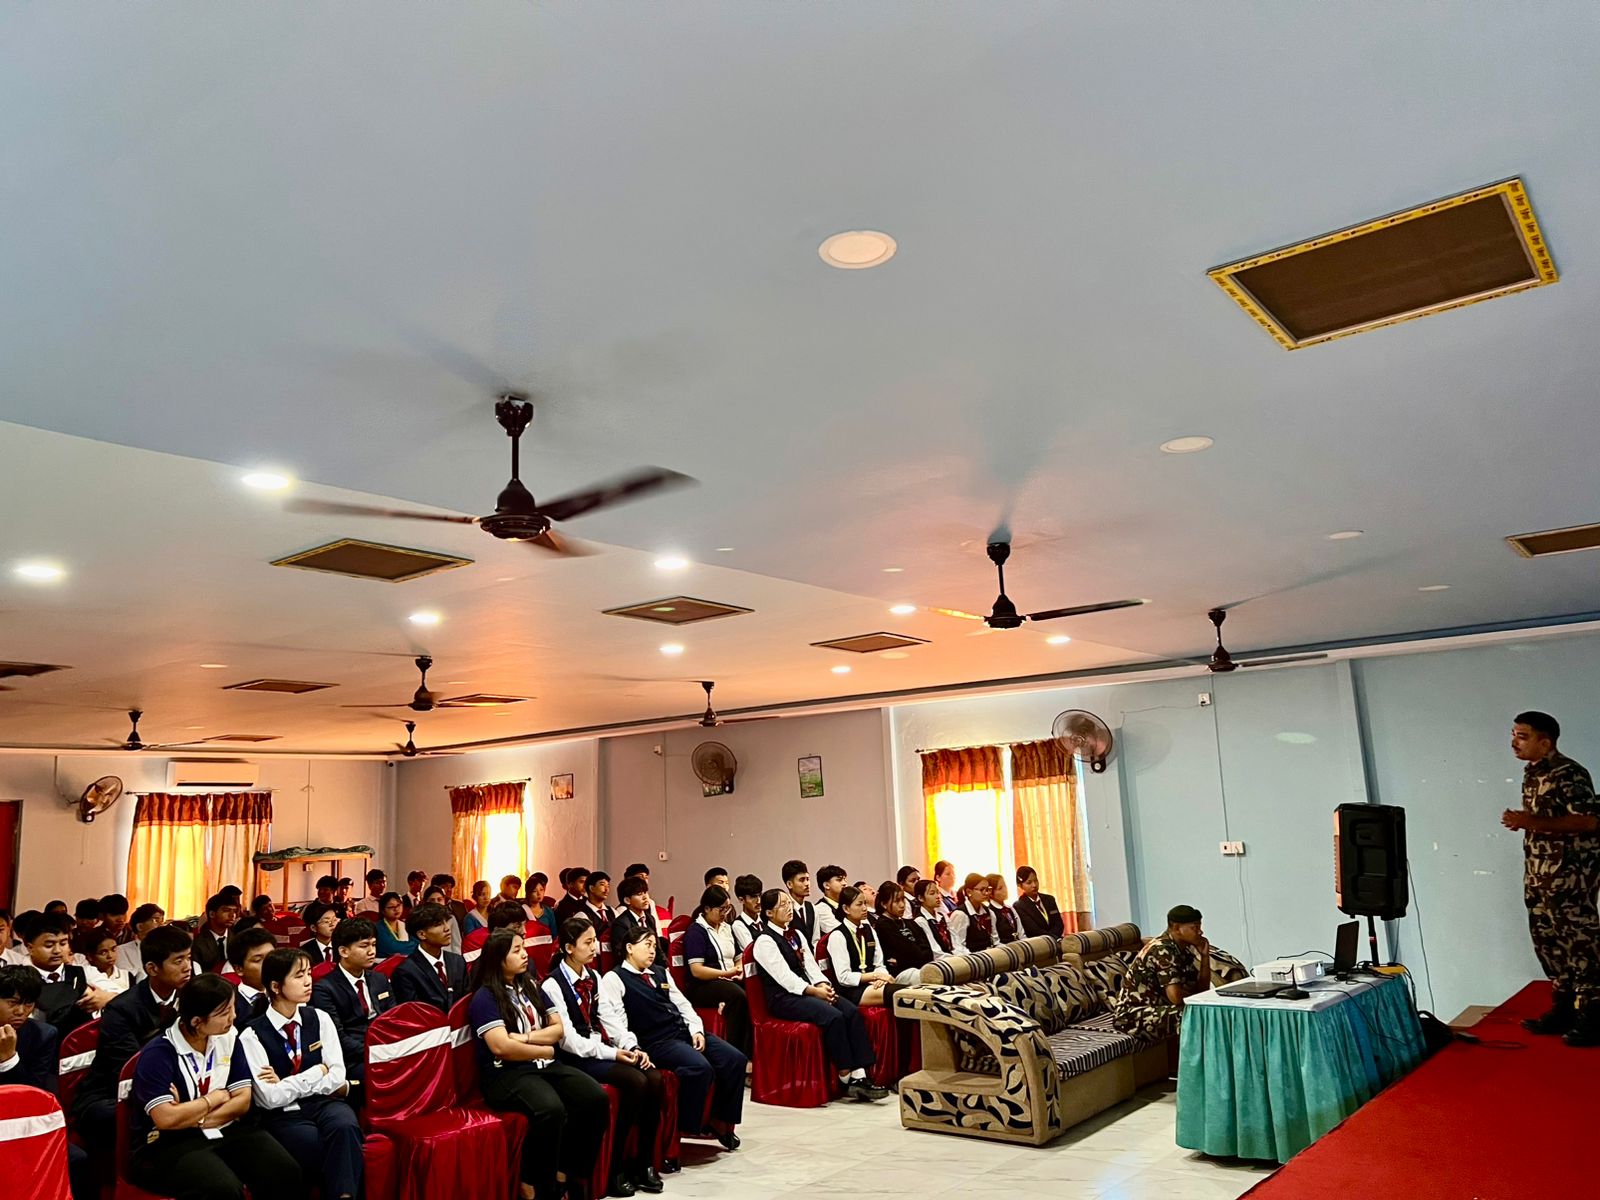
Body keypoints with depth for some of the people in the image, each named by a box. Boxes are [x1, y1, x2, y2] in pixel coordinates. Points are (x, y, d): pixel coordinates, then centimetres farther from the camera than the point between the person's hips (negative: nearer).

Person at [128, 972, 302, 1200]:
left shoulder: (227, 1038, 5)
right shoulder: (157, 1055, -12)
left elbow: (243, 1101, 2)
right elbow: (166, 1119, -23)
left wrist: (193, 1118, -13)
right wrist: (217, 1097, -8)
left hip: (226, 1132, 5)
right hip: (169, 1144, -5)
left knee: (287, 1174, -21)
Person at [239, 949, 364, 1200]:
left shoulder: (320, 1019, 6)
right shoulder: (253, 1035, -4)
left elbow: (337, 1077, 0)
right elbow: (271, 1098, -10)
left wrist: (287, 1085, -8)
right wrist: (318, 1072, -5)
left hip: (324, 1103, 3)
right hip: (283, 1116, -3)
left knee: (344, 1127, -33)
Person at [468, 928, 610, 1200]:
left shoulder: (530, 988, 16)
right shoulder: (485, 997, -6)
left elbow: (559, 1028, 11)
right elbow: (501, 1047, -17)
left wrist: (526, 1037, -7)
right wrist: (544, 1049, -6)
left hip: (544, 1066, 7)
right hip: (505, 1074, -7)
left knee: (597, 1098, -17)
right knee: (551, 1110, -36)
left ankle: (566, 1172, -4)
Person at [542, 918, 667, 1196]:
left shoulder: (593, 978, 11)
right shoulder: (553, 985, -13)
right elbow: (567, 1039, -16)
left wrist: (631, 1048, -5)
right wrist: (612, 1053, -17)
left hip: (601, 1048, 7)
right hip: (576, 1056, -7)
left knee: (654, 1078, -16)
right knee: (635, 1081, -26)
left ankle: (645, 1162, -7)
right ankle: (615, 1168, -13)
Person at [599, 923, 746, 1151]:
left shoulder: (661, 972, 23)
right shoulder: (614, 979, 0)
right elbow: (613, 1021, -12)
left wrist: (697, 1030, 2)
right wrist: (633, 1049, -26)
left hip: (686, 1032, 8)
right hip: (657, 1042, -8)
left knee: (735, 1060, -9)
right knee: (700, 1068, -32)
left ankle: (722, 1122, 5)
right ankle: (687, 1126, -13)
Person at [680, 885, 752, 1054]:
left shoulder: (727, 928, 18)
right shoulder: (696, 931, -4)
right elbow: (696, 970, -13)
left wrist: (739, 971, 2)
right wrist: (727, 973, -19)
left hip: (729, 982, 6)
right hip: (701, 987, -6)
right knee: (737, 995, -36)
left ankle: (747, 1053, -28)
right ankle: (734, 1051, -29)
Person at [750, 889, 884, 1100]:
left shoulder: (796, 935, 18)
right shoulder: (765, 941, -7)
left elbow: (811, 965, 11)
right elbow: (784, 976, -16)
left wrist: (823, 985, -9)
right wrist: (814, 991, -21)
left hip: (806, 991, 8)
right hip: (783, 998, -8)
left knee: (852, 1012, -18)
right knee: (834, 1017, -29)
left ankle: (859, 1076, -23)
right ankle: (846, 1078, -18)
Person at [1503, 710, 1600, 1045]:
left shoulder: (1568, 774, -16)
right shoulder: (1531, 773, 12)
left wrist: (1533, 823, -26)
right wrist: (1520, 820, 4)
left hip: (1572, 873, -10)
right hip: (1540, 872, 10)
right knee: (1547, 940, 14)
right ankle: (1564, 1007, 24)